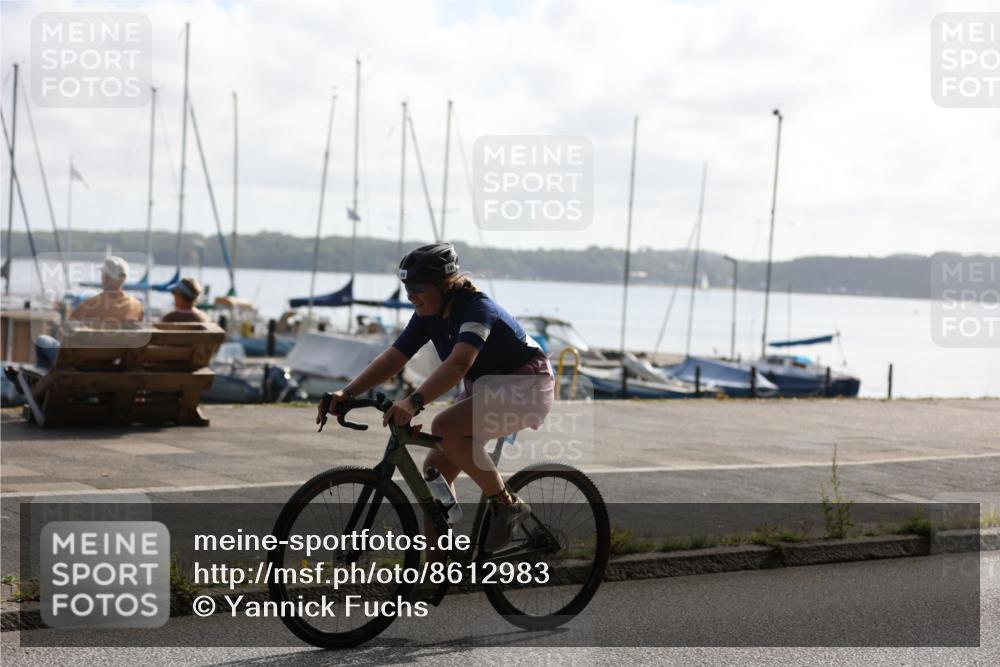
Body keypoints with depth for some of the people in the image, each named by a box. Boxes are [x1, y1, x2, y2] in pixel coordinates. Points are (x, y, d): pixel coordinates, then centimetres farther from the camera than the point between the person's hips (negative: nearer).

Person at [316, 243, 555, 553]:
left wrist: (414, 402, -54)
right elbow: (393, 358, -5)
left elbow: (458, 363, -43)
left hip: (526, 386, -9)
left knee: (445, 427, -30)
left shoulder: (477, 309, -28)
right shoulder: (427, 316, -4)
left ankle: (507, 504, -16)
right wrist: (346, 393, -17)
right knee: (436, 468, -1)